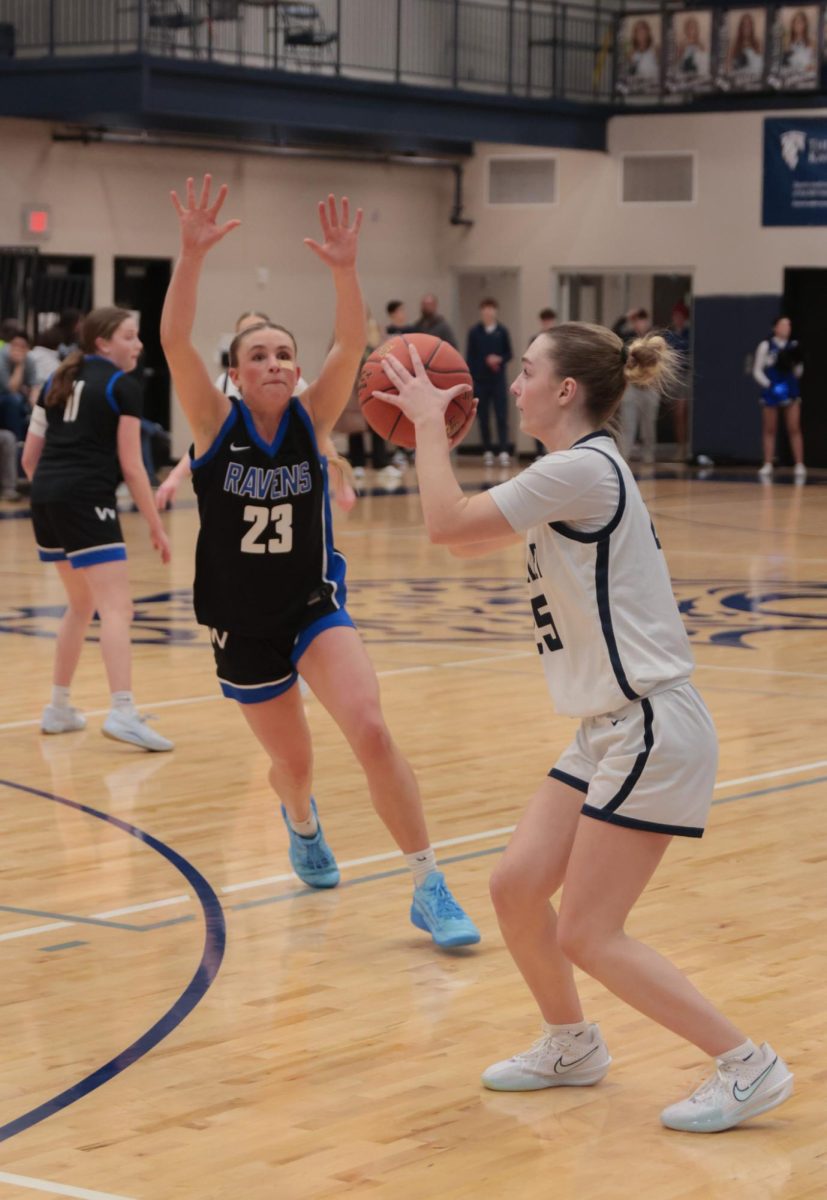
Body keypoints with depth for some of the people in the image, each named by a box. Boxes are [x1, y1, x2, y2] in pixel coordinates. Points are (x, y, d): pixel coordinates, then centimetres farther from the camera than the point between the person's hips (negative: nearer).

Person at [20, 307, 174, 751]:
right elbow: (131, 466, -4)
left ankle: (58, 707, 27)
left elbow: (29, 457, 17)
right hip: (87, 501, -7)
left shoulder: (58, 381, 18)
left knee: (81, 604, 23)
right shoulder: (123, 386, 0)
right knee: (116, 609, -11)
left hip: (45, 498, 8)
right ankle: (123, 713, -25)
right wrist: (156, 526, 1)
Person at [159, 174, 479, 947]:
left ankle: (430, 889, -13)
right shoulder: (216, 425, -11)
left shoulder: (311, 419, -7)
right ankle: (302, 822, 55)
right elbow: (174, 340, -27)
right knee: (293, 761, 15)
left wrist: (344, 270, -40)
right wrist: (192, 254, -39)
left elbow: (351, 346, -23)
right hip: (241, 625, 0)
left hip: (316, 606, 0)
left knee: (370, 731, -22)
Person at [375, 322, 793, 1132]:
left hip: (650, 729, -10)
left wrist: (430, 421, -5)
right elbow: (467, 541, 21)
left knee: (588, 935, -6)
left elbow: (447, 524, -18)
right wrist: (427, 428, 15)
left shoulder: (583, 469, -17)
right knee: (516, 887, 10)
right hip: (609, 730, 10)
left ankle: (747, 1066, 2)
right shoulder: (578, 471, 13)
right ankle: (570, 1045, 29)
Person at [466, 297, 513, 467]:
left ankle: (503, 451, -7)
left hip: (498, 381, 0)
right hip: (480, 381, 0)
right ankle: (487, 452, 13)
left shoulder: (502, 331, 2)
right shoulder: (474, 332, 1)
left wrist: (500, 360, -13)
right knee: (483, 419, 5)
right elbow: (469, 357, 2)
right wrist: (469, 379, -3)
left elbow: (509, 354, 8)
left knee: (502, 417, -6)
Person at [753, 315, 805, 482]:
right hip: (771, 392, -1)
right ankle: (767, 466, 12)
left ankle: (799, 466, -4)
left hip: (791, 391, 1)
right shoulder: (766, 346, -2)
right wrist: (769, 385, -14)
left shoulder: (794, 346, 4)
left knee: (794, 429, -4)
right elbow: (757, 371, -1)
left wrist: (797, 363, -12)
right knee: (769, 430, 6)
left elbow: (798, 372, 9)